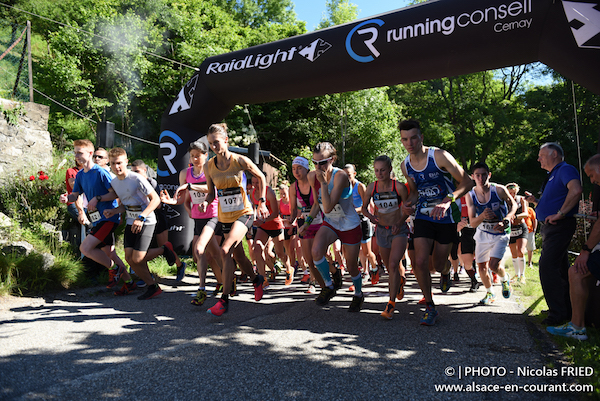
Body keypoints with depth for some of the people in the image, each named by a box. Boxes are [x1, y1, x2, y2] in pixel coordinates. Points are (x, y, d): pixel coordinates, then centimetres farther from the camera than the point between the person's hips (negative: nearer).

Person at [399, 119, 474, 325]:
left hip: (446, 217, -3)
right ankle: (430, 307, 6)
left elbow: (467, 182, -17)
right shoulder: (406, 165, 0)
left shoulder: (439, 156, -16)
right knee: (420, 262, -12)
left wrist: (447, 201, -33)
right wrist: (410, 203, -8)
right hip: (423, 216, 3)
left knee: (438, 265, 6)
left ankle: (446, 271, 46)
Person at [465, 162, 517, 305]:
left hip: (501, 233, -3)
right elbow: (472, 223, -11)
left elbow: (513, 205, 0)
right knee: (482, 267, 8)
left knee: (493, 265, -17)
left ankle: (505, 279, 19)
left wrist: (505, 221, -18)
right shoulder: (470, 195, -12)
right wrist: (483, 216, -33)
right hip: (482, 233, 3)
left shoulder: (499, 190, -19)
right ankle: (490, 293, 34)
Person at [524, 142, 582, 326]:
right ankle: (566, 308, 25)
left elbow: (576, 190, -29)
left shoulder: (566, 170, -9)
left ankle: (558, 312, -11)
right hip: (549, 228, 11)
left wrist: (561, 213, -27)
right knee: (560, 268, 15)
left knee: (548, 266, -15)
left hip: (560, 226, -11)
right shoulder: (553, 175, 22)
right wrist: (536, 201, 13)